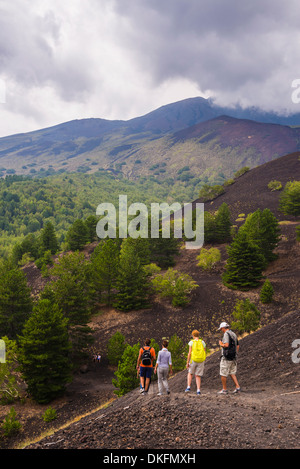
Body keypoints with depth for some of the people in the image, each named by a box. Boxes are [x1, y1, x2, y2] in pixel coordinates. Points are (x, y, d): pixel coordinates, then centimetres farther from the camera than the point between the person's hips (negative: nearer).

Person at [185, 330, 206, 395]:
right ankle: (198, 390, -2)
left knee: (190, 373, 21)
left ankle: (188, 387, 8)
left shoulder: (191, 342, -3)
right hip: (201, 361, 2)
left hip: (193, 360, -2)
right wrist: (203, 363, 17)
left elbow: (189, 353, -9)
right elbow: (205, 353, 7)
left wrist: (187, 362, -6)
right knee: (198, 376, 11)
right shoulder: (203, 342, 6)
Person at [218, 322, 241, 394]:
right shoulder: (233, 334, 14)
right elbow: (237, 346, 18)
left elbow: (226, 345, -24)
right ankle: (237, 387, 1)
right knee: (232, 373, 12)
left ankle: (224, 389, 7)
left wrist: (221, 344, -4)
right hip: (233, 357, 8)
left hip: (226, 357, -8)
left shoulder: (226, 334, -13)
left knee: (223, 374, 2)